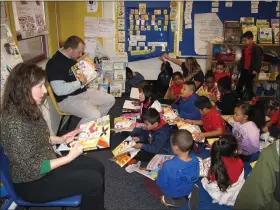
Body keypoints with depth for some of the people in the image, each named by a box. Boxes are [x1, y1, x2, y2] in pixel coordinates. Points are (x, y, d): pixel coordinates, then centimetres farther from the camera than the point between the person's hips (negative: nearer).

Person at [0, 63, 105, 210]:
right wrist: (69, 158, -24)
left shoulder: (30, 109, -3)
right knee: (94, 181, -11)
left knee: (97, 167, 8)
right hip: (32, 182, -9)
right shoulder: (14, 123, -31)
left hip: (46, 163, 9)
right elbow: (33, 168, -27)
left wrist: (61, 139, 0)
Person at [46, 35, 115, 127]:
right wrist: (80, 82, -23)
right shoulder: (55, 63, -22)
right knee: (94, 115, -29)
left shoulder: (73, 58, 8)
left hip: (83, 92, 10)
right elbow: (59, 90, -32)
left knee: (110, 99, 8)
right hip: (68, 99, -10)